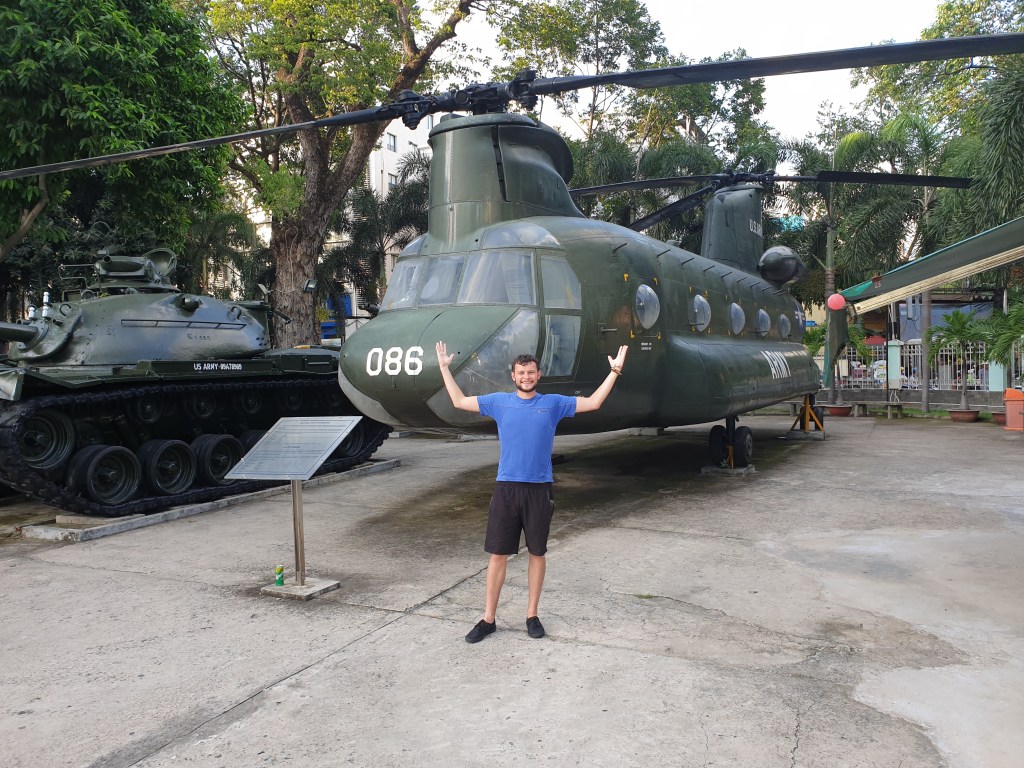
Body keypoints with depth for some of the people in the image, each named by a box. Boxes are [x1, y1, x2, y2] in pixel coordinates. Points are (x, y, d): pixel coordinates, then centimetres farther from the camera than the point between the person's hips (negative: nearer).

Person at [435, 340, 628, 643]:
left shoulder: (553, 403, 3)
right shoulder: (499, 402, 5)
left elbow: (593, 402, 6)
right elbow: (459, 401, 12)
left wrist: (614, 371, 1)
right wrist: (444, 367, 12)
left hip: (539, 489, 0)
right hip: (506, 488, 0)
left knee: (537, 553, 10)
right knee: (497, 554, 3)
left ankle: (532, 615, 24)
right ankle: (488, 618, 15)